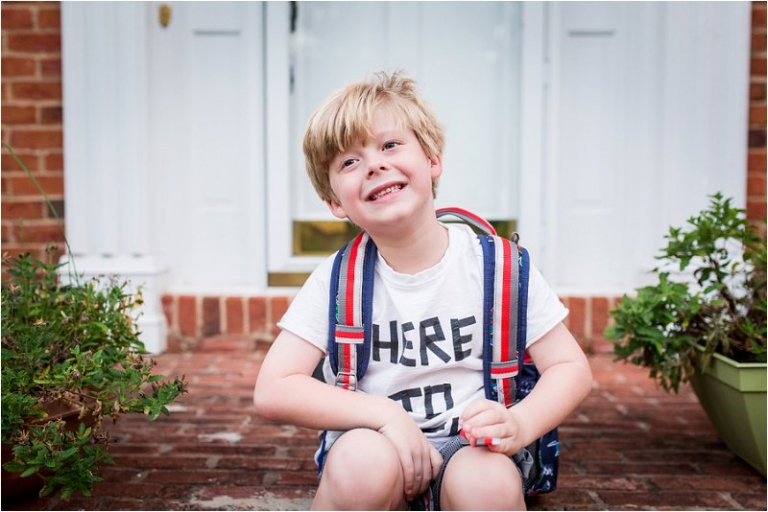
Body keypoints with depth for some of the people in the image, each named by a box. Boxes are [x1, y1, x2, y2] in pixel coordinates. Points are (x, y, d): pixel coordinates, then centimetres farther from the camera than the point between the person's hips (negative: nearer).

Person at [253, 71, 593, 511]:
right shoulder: (338, 280, -3)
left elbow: (571, 368, 0)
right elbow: (273, 391, -10)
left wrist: (519, 424, -21)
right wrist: (385, 414, -21)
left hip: (468, 453, 0)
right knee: (363, 459, -33)